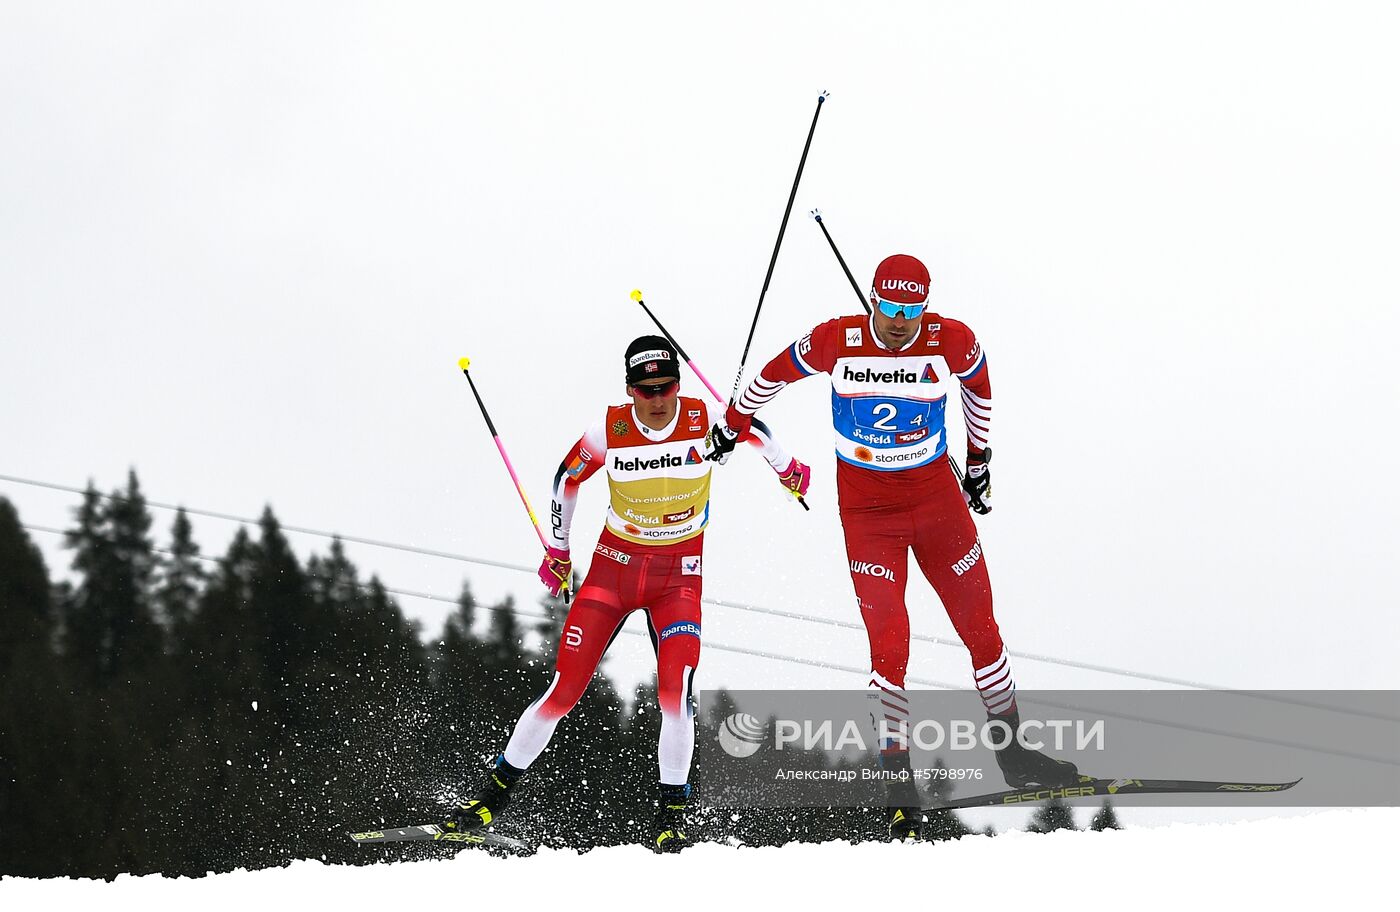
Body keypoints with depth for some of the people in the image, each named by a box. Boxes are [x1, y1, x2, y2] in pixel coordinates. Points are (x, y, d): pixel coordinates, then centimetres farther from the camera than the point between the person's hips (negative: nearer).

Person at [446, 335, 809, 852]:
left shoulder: (705, 420, -14)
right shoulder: (608, 431, -14)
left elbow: (752, 428, 9)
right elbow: (567, 479, 6)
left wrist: (785, 468, 26)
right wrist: (557, 549, 9)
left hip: (679, 574, 0)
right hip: (615, 565, 0)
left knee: (675, 689, -19)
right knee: (565, 692, -5)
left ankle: (672, 814, -6)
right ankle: (495, 793, 9)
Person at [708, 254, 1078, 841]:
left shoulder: (952, 343, -13)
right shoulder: (836, 342, -16)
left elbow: (978, 385, 10)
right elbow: (775, 374, 2)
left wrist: (979, 458, 18)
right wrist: (732, 427, 15)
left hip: (937, 496, 2)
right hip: (866, 510, -2)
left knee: (980, 627, 8)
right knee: (889, 645, -8)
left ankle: (1014, 755, 25)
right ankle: (898, 782, 1)